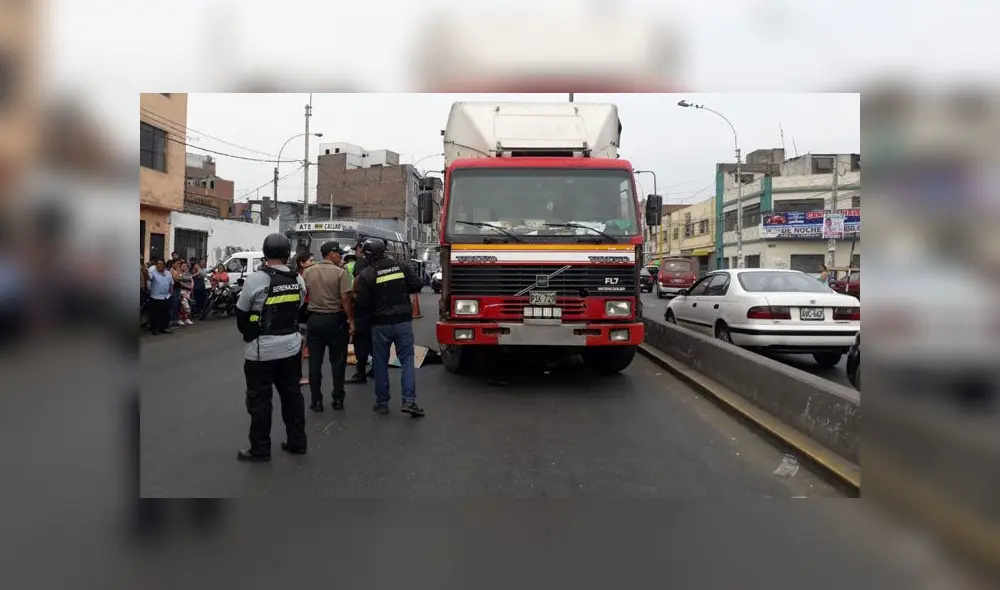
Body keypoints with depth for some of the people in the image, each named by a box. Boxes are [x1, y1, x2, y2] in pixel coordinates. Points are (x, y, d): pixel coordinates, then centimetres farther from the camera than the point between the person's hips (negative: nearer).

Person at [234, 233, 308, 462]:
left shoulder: (255, 280, -15)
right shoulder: (298, 280, 0)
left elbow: (241, 314, -4)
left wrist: (248, 334, 15)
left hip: (262, 350, -5)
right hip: (291, 347, 5)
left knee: (260, 399, 5)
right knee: (292, 394, 15)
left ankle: (260, 449, 12)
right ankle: (297, 442, 24)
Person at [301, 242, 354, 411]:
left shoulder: (307, 272, 3)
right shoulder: (340, 272, -10)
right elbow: (346, 299, -15)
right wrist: (351, 321, -9)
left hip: (314, 319, 3)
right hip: (335, 319, -3)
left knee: (315, 362, 8)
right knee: (338, 360, 9)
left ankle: (316, 401, 11)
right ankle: (338, 399, 13)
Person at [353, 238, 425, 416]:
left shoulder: (366, 274, -9)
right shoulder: (402, 267, 0)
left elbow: (362, 303, -12)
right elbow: (416, 285, 0)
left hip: (380, 324, -1)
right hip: (403, 321, 2)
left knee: (381, 363, 10)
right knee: (407, 360, 5)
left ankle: (382, 403, 17)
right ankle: (409, 400, -5)